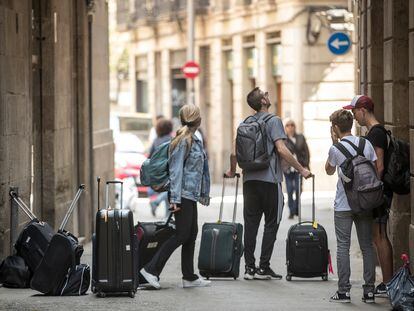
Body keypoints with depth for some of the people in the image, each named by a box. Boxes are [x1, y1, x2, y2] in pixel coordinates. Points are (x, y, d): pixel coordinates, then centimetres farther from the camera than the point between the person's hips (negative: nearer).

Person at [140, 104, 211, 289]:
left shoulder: (194, 141, 15)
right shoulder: (183, 142, -14)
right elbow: (176, 170, -16)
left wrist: (204, 194, 21)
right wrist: (175, 199, -20)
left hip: (191, 195, 10)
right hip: (183, 194, -10)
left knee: (191, 234, 9)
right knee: (182, 234, -9)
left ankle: (189, 277, 12)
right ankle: (151, 269, -7)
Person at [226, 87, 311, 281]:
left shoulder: (246, 123, 11)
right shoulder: (273, 121, -7)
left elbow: (235, 152, 11)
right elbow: (281, 149, -17)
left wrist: (232, 171, 29)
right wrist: (301, 170, -12)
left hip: (250, 179, 5)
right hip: (270, 179, -5)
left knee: (250, 223, 7)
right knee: (271, 224, 2)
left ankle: (249, 267, 6)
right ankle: (263, 268, 0)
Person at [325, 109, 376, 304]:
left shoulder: (336, 149, -7)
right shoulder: (366, 144, 2)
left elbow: (329, 171, 11)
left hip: (343, 206, -3)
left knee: (343, 247, 0)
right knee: (367, 247, 6)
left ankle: (344, 290, -3)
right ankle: (369, 291, 5)